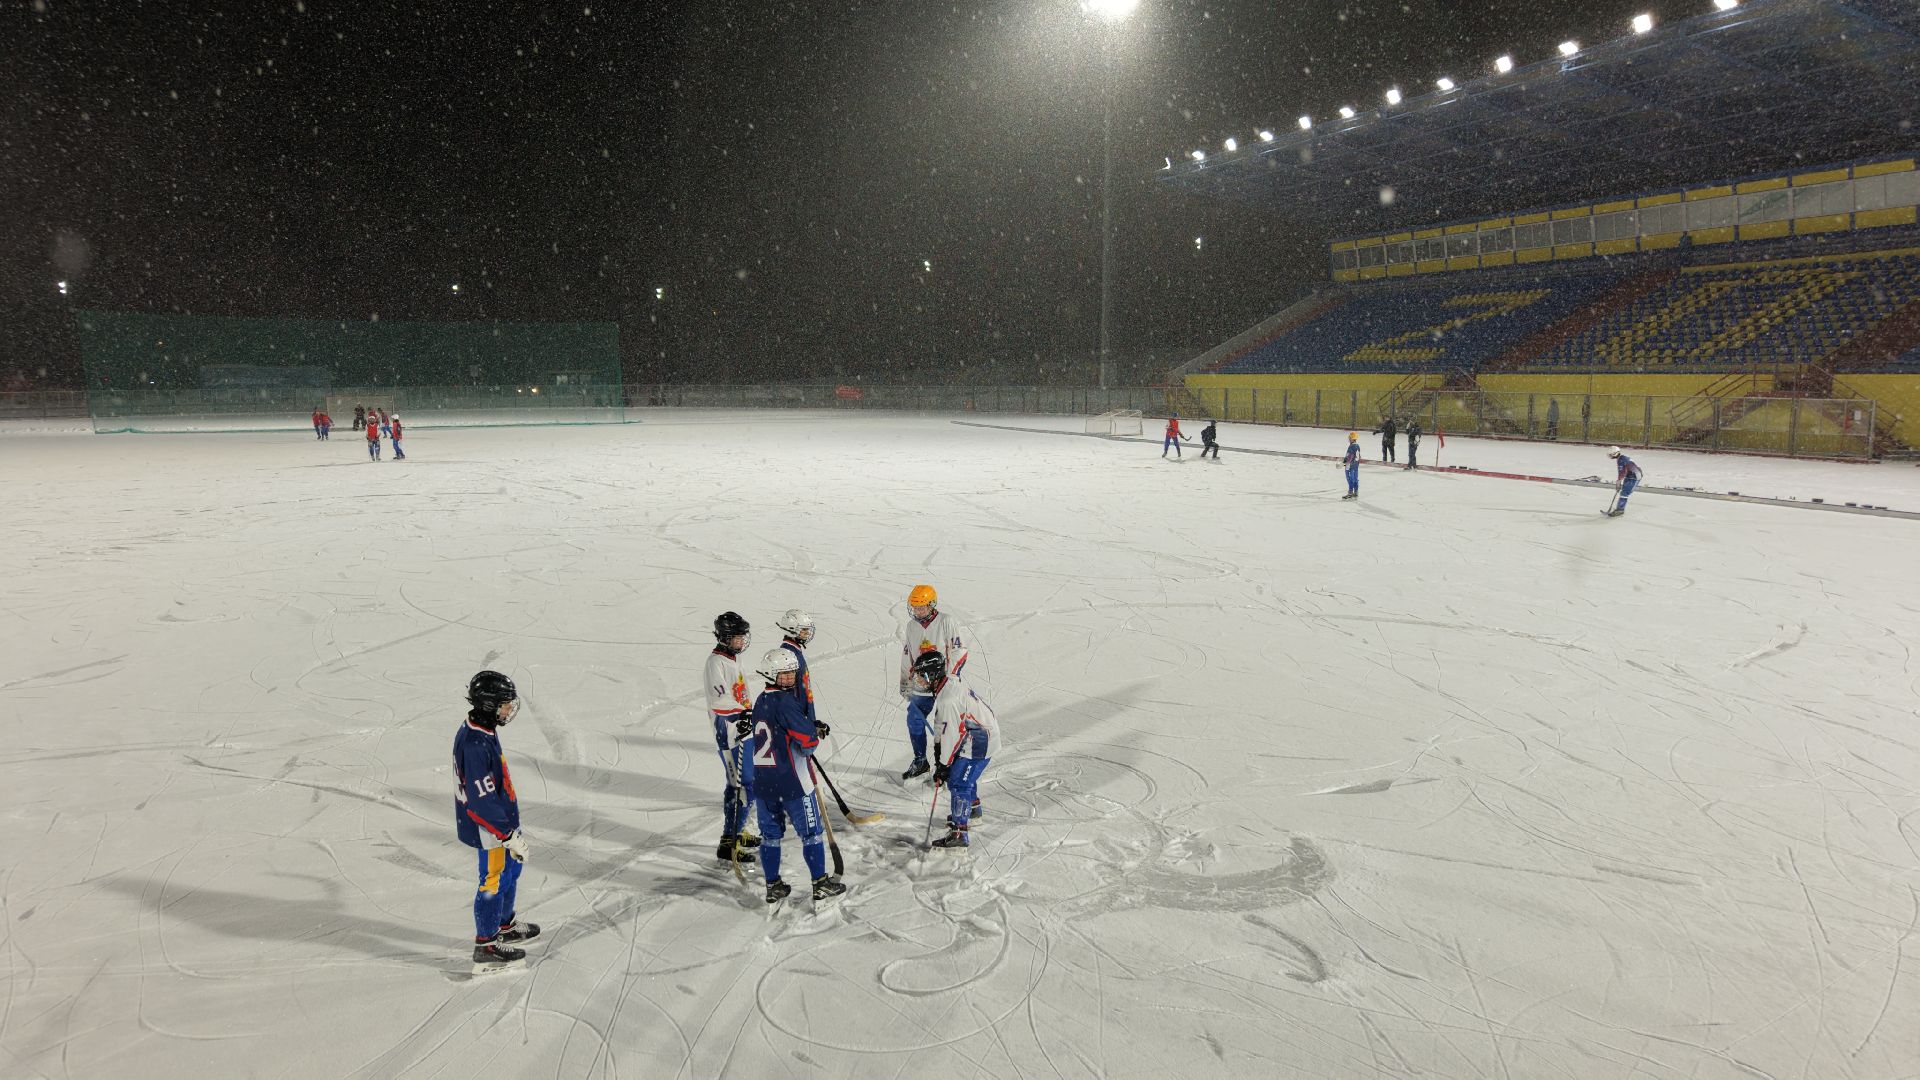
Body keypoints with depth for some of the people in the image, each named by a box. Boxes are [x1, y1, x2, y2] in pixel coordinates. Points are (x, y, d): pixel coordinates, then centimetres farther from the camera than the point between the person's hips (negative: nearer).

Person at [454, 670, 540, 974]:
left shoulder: (481, 731, 1)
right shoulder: (475, 745, -31)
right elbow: (481, 802, -29)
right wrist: (509, 834, -24)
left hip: (501, 818, 10)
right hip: (490, 828, -10)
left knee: (511, 868, 24)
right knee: (494, 882, 5)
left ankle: (504, 926, 43)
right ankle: (486, 948, 20)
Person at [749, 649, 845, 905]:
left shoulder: (761, 701, 10)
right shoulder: (785, 702, -18)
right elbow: (807, 738, -20)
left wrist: (814, 728, 5)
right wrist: (816, 734, 4)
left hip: (763, 780, 8)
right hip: (791, 780, -8)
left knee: (771, 834, 14)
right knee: (811, 833, 5)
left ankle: (773, 886, 21)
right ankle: (821, 884, 11)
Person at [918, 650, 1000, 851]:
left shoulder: (948, 700, -29)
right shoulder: (949, 681, 1)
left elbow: (952, 735, -25)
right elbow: (944, 723, 13)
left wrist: (943, 766, -17)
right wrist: (938, 744, 17)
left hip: (978, 742, -10)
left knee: (958, 783, -12)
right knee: (964, 775, 27)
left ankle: (960, 833, -12)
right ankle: (973, 807, 49)